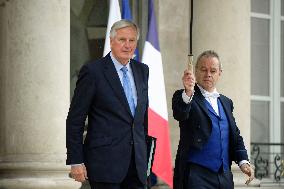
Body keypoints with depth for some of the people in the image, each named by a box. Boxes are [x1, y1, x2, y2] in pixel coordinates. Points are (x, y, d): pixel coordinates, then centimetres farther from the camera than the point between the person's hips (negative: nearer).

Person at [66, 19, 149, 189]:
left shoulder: (142, 71, 13)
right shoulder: (93, 72, -6)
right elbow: (75, 120, -6)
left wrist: (144, 154, 16)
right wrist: (75, 162, -10)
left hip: (137, 163, 6)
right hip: (105, 162, -6)